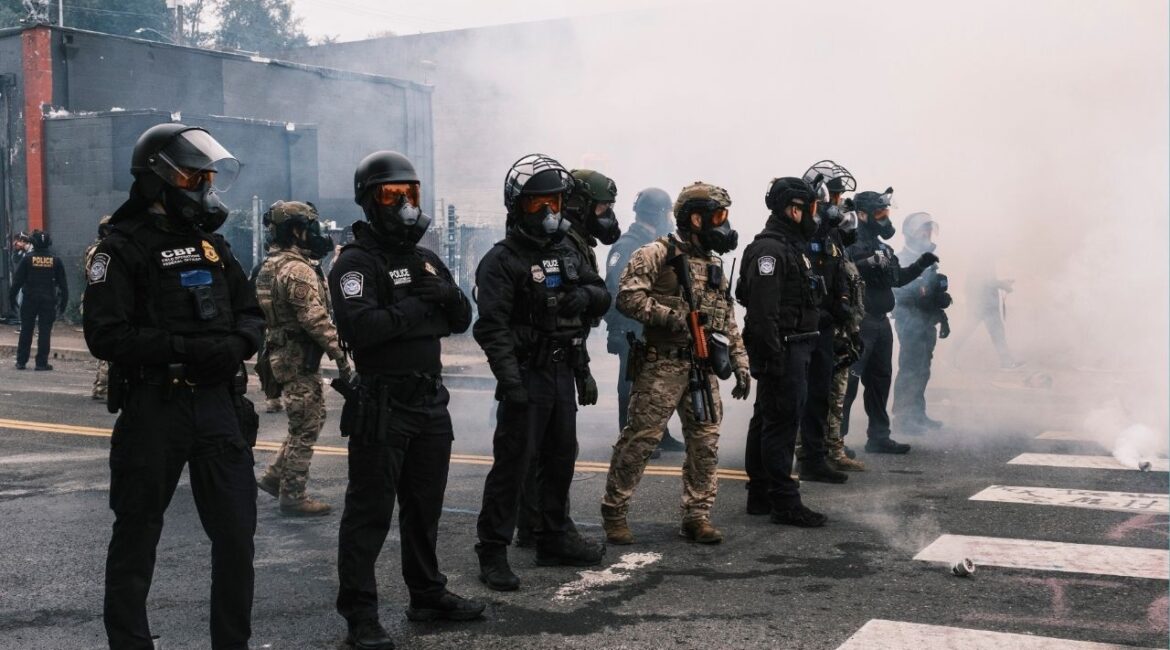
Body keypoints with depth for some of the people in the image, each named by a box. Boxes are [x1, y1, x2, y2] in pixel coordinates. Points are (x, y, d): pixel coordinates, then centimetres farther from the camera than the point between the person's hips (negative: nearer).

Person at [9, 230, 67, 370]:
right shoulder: (55, 260, 0)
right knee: (45, 331, 2)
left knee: (26, 331, 9)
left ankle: (21, 361, 12)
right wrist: (63, 302, 8)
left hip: (30, 300, 0)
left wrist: (12, 296, 5)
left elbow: (18, 280, -3)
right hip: (48, 301, 0)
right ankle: (42, 362, 0)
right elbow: (63, 283, 2)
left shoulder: (28, 259, -4)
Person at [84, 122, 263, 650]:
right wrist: (186, 348, -21)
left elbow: (251, 314, 14)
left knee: (236, 536, 8)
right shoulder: (125, 247, -6)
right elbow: (106, 334, -16)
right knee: (136, 538, 9)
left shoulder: (212, 244, 14)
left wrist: (237, 344, -8)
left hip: (220, 405, 6)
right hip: (153, 411, -5)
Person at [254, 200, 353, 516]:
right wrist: (341, 356, -21)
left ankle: (273, 476, 23)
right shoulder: (298, 270, -18)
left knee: (308, 420, 20)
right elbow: (316, 320, -24)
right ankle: (293, 496, 4)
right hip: (299, 358, -10)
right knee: (305, 428, -2)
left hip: (283, 354, 10)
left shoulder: (270, 265, 14)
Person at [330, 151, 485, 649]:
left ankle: (428, 595, 31)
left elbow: (462, 321, 12)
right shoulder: (356, 263, -10)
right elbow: (360, 327, -25)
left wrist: (449, 296, -9)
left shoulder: (427, 260, 14)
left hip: (430, 401, 8)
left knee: (425, 506, 17)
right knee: (370, 513, -3)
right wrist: (419, 307, -17)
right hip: (381, 406, -8)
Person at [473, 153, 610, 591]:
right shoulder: (502, 260, -11)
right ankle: (492, 553, 3)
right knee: (512, 464, -6)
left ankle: (554, 541, 30)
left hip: (563, 374, 8)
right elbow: (492, 327, -19)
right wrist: (510, 380, -27)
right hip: (526, 377, -8)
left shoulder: (567, 254, 13)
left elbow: (602, 294, 16)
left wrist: (586, 295, -9)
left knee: (561, 460, 16)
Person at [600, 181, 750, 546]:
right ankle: (614, 512, 7)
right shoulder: (657, 254, -5)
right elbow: (628, 297, -14)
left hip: (703, 369, 7)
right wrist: (671, 317, -19)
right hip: (662, 365, -7)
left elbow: (728, 321, 20)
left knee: (706, 443, 6)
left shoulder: (714, 265, 17)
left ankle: (697, 516, 16)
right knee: (640, 439, -4)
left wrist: (741, 365, 14)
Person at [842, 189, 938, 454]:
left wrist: (920, 264, 17)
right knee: (849, 380, -9)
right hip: (859, 321, -9)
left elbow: (897, 278, 27)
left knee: (880, 379, 14)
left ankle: (879, 436, 23)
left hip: (880, 322, 9)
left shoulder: (882, 247, 18)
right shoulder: (852, 245, -10)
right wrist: (870, 263, -33)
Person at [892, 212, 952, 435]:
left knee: (922, 370, 12)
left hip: (926, 323, 9)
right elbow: (903, 294, -20)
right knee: (910, 370, -8)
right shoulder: (903, 261, -11)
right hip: (910, 322, -9)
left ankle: (917, 414, 20)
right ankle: (902, 417, -4)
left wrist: (942, 318, 20)